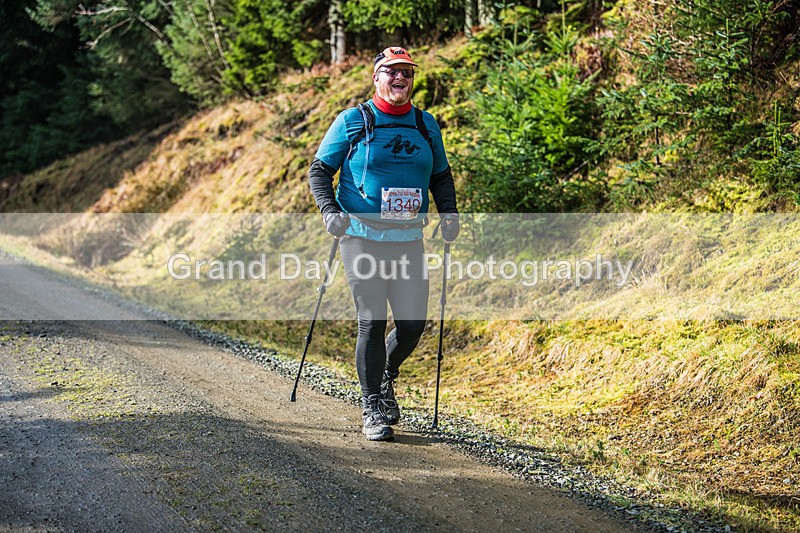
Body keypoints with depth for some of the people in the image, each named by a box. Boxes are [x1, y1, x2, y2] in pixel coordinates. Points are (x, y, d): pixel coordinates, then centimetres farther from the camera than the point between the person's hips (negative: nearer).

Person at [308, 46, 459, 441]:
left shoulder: (426, 125, 13)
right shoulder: (352, 121, 1)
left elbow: (440, 176, 23)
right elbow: (319, 171, 3)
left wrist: (448, 213, 6)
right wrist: (329, 211, -14)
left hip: (408, 239, 4)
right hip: (362, 236, -3)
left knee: (413, 323, -2)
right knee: (372, 322, -6)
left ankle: (386, 375, 29)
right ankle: (372, 408, 6)